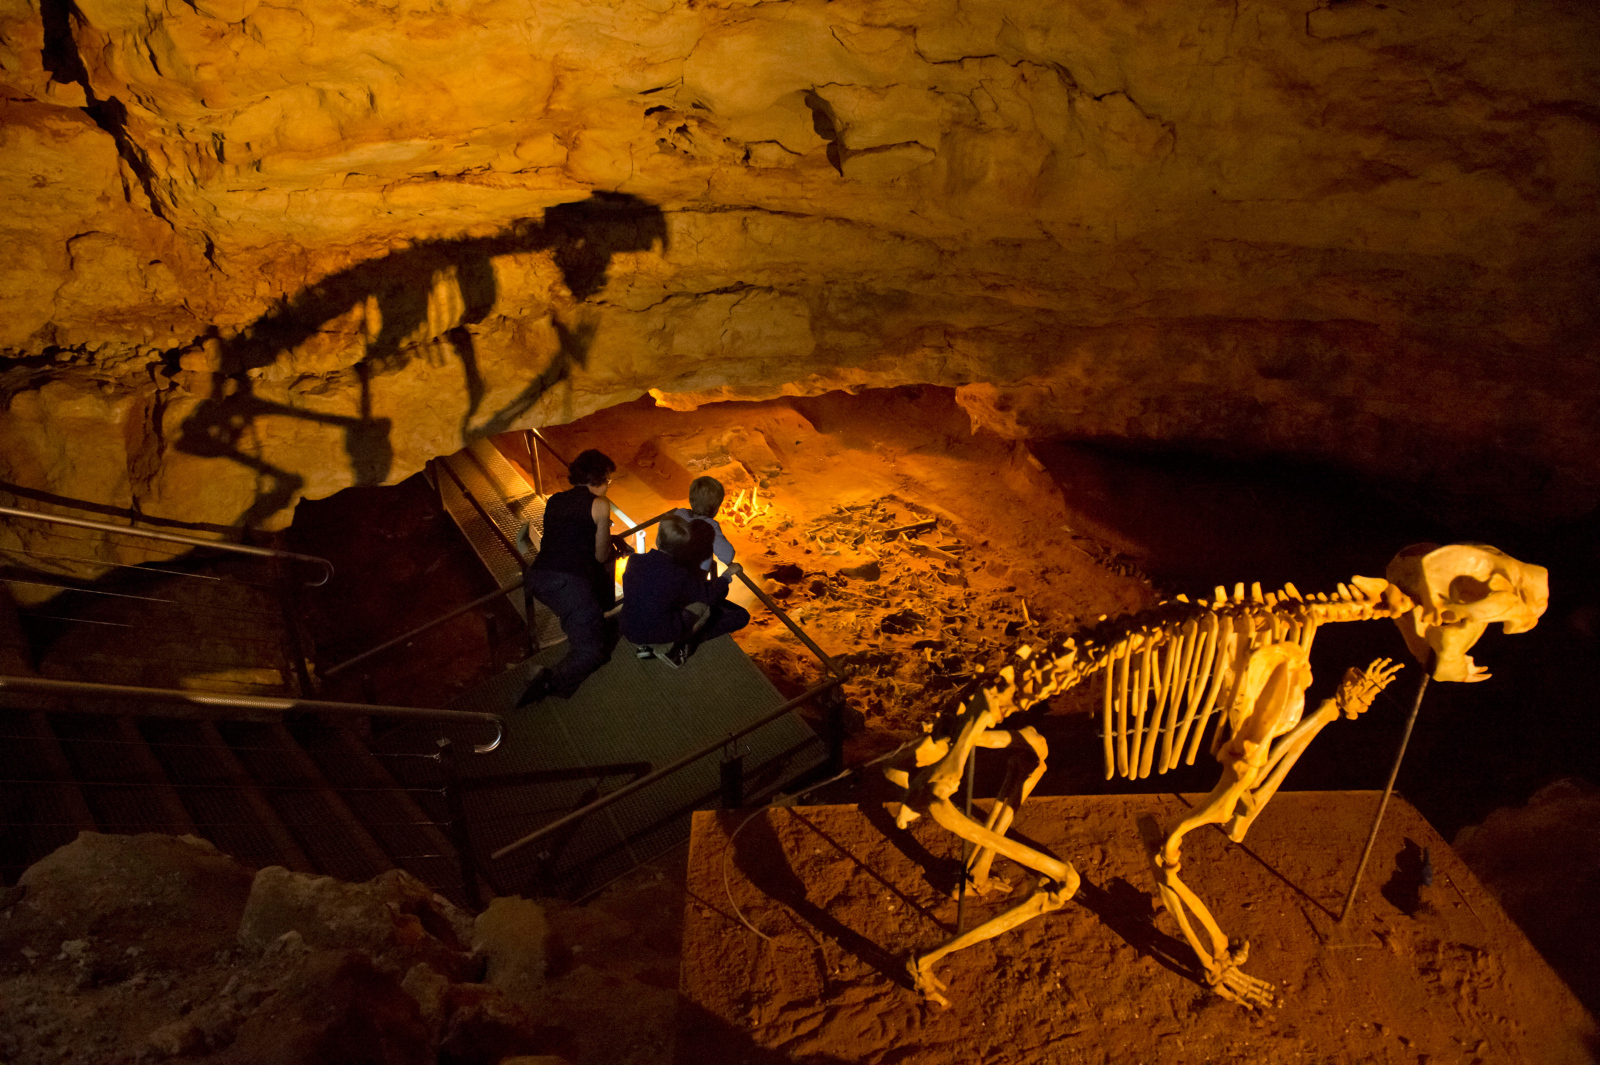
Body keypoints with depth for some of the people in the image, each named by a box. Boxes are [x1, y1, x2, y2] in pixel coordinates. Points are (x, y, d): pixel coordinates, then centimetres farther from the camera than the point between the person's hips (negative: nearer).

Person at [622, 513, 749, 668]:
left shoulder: (634, 561, -8)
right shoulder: (678, 575, -20)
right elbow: (710, 595, -8)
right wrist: (727, 575, 9)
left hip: (630, 634, 6)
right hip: (662, 639, -5)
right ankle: (675, 648, -2)